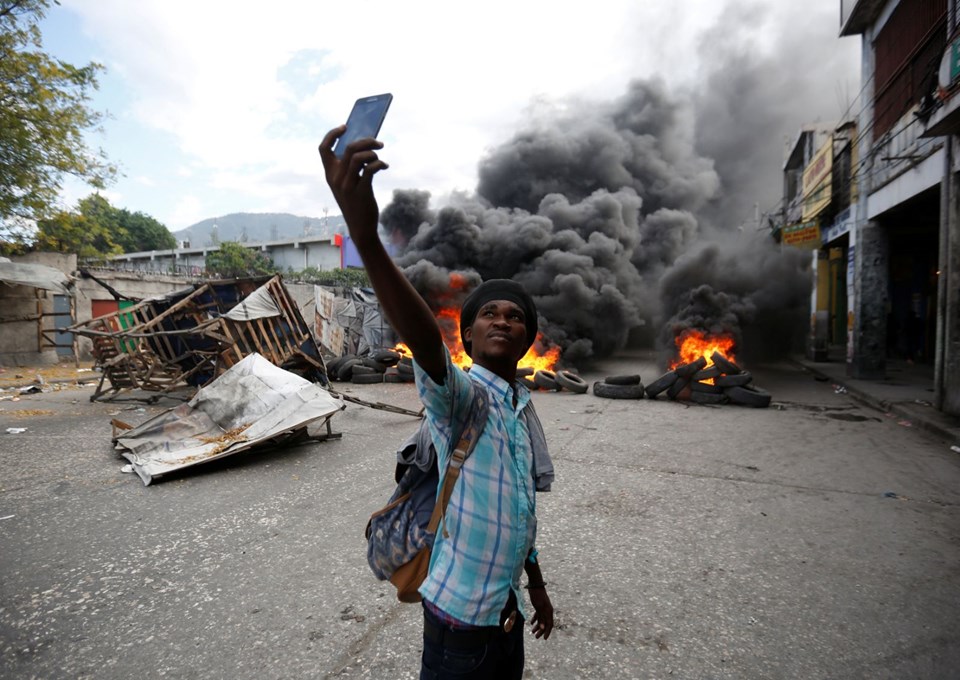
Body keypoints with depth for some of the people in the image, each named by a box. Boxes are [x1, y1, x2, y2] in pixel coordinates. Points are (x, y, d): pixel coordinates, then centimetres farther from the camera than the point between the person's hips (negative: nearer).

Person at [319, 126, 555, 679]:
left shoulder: (525, 410, 3)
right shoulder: (459, 394, -19)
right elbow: (426, 343, -41)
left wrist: (536, 583, 19)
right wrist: (365, 234, -56)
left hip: (508, 605, 7)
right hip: (461, 611, -6)